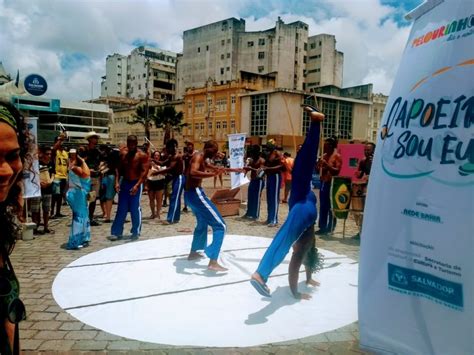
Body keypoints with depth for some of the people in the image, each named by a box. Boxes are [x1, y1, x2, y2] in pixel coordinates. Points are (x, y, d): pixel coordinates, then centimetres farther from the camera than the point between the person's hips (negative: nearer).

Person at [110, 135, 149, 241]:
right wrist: (117, 182, -6)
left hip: (136, 184, -4)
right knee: (121, 209, 8)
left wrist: (137, 185, -25)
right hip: (124, 183, 4)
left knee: (135, 209, -1)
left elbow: (144, 171, -16)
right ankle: (117, 232, 15)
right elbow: (119, 168, 6)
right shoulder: (123, 153, 5)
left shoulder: (142, 155, -10)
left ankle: (136, 232, 12)